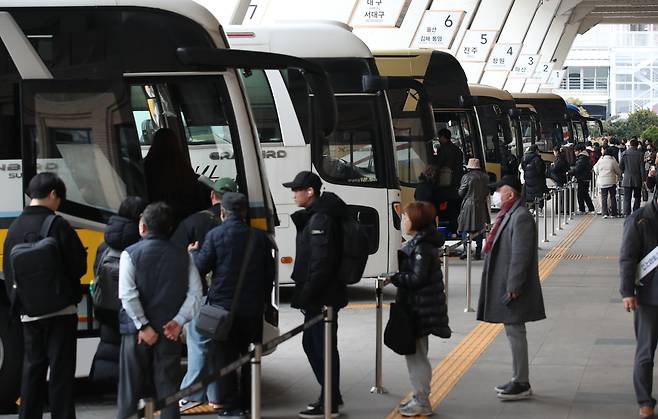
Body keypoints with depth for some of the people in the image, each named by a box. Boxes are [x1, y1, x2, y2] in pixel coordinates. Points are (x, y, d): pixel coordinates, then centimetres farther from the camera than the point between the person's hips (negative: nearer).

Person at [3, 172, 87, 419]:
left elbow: (8, 273, 10)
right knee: (61, 371, -1)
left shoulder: (15, 229, 6)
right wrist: (71, 291, 11)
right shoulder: (56, 225, -11)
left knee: (32, 369, 12)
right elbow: (79, 264, -10)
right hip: (60, 311, -5)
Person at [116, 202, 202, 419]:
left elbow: (128, 295, -14)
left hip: (136, 332, -2)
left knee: (130, 387, 7)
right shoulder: (183, 256, 5)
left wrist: (143, 326, -12)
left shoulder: (131, 254, -5)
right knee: (168, 388, 7)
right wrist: (178, 321, -6)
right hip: (169, 333, 2)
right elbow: (195, 293, -2)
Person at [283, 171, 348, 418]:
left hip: (322, 297, -11)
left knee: (324, 347, -3)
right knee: (311, 343, 18)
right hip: (319, 296, 11)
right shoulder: (314, 216, 15)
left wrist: (307, 296, -20)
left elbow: (321, 264, -23)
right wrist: (305, 294, 18)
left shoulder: (320, 220, -17)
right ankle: (331, 396, 27)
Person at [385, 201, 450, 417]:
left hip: (420, 308, -10)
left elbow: (417, 278, -23)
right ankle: (420, 397, 26)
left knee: (415, 354, -3)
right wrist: (395, 277, 7)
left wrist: (393, 278, -18)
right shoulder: (419, 242, 12)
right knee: (417, 354, 17)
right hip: (418, 307, 10)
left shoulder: (421, 246, -19)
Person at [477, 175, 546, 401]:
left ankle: (522, 384, 0)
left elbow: (521, 255, -22)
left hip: (513, 288, -10)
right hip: (503, 285, 10)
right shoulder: (509, 214, 14)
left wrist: (513, 288, -23)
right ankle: (518, 380, 24)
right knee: (513, 332, 16)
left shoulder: (521, 217, -18)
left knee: (515, 332, -5)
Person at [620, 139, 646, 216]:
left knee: (627, 198, 3)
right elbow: (642, 167, -7)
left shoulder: (624, 153, -5)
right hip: (637, 179, 0)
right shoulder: (640, 154, -7)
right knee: (637, 197, 12)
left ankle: (627, 213, -4)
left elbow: (620, 166, -1)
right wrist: (643, 178, 0)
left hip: (627, 179, 0)